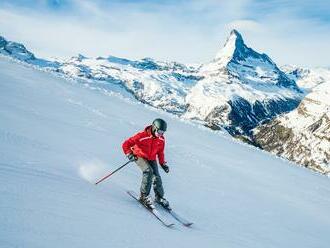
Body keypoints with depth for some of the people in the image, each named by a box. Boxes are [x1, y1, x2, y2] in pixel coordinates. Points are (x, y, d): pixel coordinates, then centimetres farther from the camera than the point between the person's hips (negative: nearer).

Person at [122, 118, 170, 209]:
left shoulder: (161, 139, -6)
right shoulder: (142, 136, -24)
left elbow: (160, 152, 12)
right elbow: (126, 144, -19)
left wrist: (163, 163, 7)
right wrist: (129, 154, -31)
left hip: (151, 159, 5)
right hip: (139, 157, -5)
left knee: (156, 177, -7)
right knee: (148, 171, -29)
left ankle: (159, 197, 17)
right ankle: (144, 196, -18)